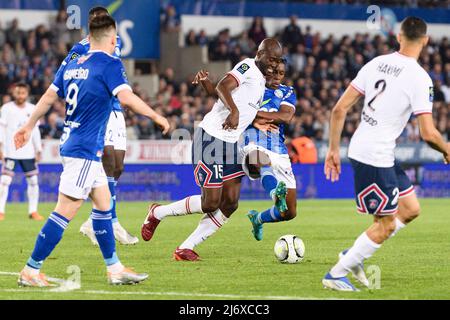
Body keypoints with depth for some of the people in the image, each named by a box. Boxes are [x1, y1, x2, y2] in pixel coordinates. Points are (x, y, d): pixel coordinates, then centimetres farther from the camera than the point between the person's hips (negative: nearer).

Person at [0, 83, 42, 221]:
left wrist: (38, 150, 11)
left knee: (33, 181, 2)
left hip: (28, 152, 3)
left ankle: (33, 211, 11)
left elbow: (35, 130, 13)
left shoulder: (32, 109, 8)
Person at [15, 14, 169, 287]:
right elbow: (127, 98, -24)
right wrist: (155, 116, -12)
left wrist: (29, 126, 27)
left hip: (72, 143, 9)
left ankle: (114, 269, 18)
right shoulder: (109, 64, -12)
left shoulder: (73, 65, 11)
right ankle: (31, 271, -6)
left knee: (103, 202, 14)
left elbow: (48, 97, 16)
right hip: (85, 150, -9)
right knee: (66, 212, -7)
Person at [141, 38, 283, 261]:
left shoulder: (261, 82, 18)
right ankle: (158, 213, 14)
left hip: (230, 143, 9)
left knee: (230, 203, -1)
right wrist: (234, 111, -39)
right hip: (211, 138, -9)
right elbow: (222, 87, -26)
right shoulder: (248, 67, -10)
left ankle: (186, 248, 4)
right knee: (211, 203, -8)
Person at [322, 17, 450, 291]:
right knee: (386, 225, 5)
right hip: (375, 157, -8)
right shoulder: (420, 78, -15)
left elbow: (340, 109, 5)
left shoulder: (376, 63, 5)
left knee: (411, 210, 16)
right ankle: (336, 274, 11)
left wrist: (334, 149, 13)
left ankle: (354, 255, 20)